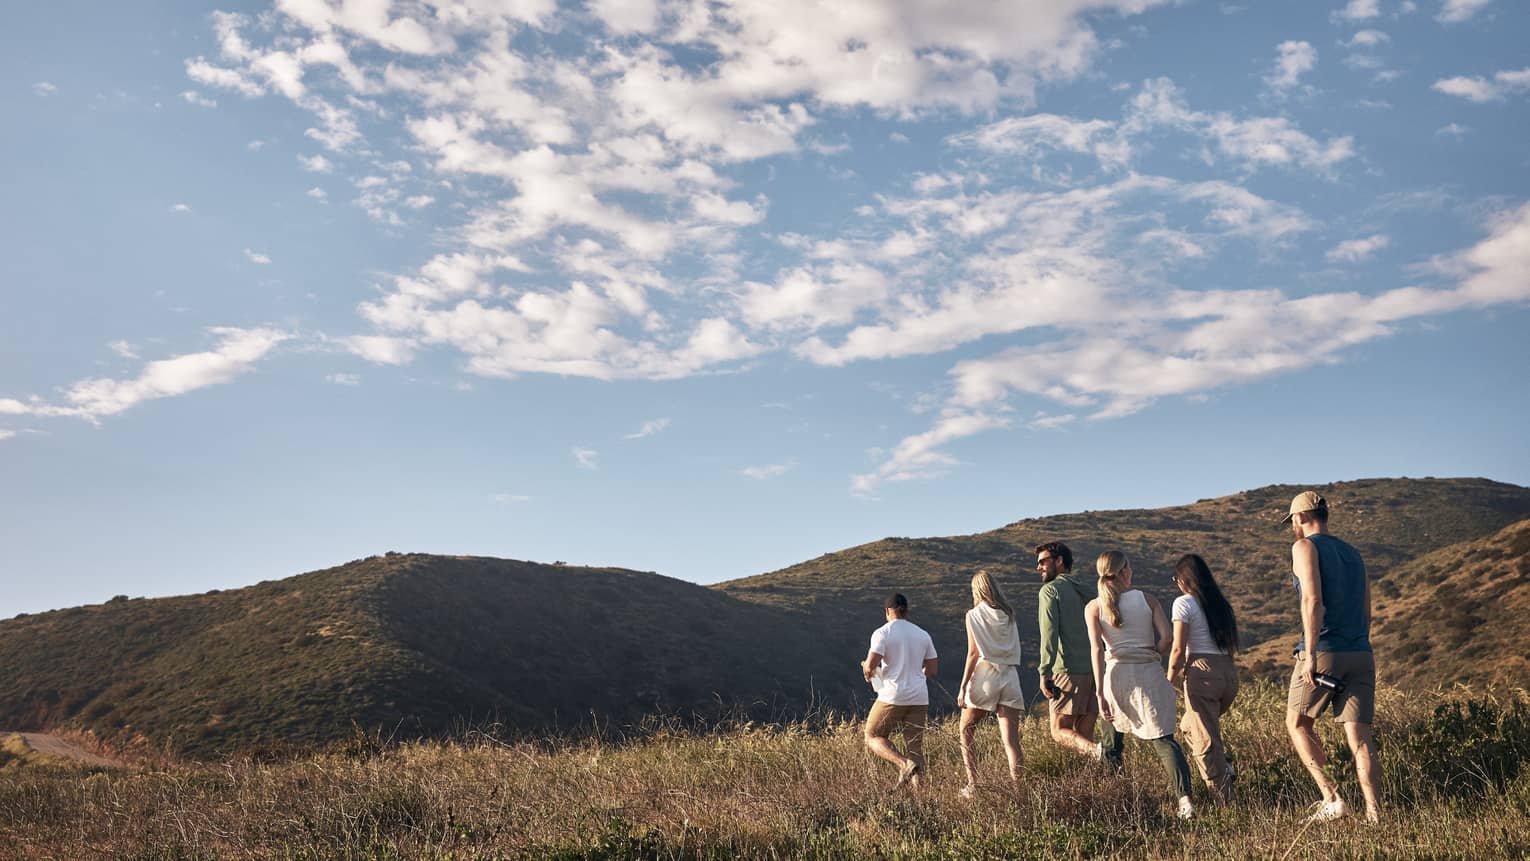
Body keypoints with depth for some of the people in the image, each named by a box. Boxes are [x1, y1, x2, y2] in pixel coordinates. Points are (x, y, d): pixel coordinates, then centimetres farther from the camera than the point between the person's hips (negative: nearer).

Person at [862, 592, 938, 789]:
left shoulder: (882, 633, -6)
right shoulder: (923, 635, 10)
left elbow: (870, 667, -15)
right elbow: (931, 671, 10)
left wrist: (867, 670, 7)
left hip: (892, 697, -5)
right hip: (919, 698, 5)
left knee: (873, 737, 12)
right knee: (915, 746, 11)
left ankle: (905, 764, -12)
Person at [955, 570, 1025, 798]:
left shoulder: (974, 615, -2)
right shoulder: (1009, 614, 11)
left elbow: (973, 653, -7)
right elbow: (1015, 649, 14)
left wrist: (963, 687, -5)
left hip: (984, 675, -4)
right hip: (1010, 676, 4)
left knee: (966, 733, 11)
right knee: (1011, 740, -1)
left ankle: (972, 785, 4)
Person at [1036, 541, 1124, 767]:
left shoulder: (1050, 590, -3)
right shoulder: (1088, 589, 19)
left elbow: (1049, 634, -13)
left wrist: (1044, 673, -14)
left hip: (1068, 671, -7)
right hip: (1096, 670, 7)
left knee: (1060, 732, -1)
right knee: (1084, 734, 10)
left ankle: (1098, 751, -25)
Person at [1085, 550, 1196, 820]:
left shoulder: (1094, 607, 3)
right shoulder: (1148, 600, 5)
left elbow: (1097, 650, -6)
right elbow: (1165, 638, -5)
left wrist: (1100, 693, -9)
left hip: (1116, 673, 0)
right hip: (1149, 673, 0)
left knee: (1114, 729, 24)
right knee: (1162, 738, 2)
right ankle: (1184, 798, -15)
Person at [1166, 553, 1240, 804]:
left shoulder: (1184, 603, -4)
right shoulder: (1220, 604, 16)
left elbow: (1178, 649, -9)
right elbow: (1232, 647, 14)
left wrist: (1170, 681, 1)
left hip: (1202, 671, -7)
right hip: (1228, 672, 7)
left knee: (1205, 739, 0)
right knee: (1190, 725, 24)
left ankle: (1224, 799, 1)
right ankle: (1222, 767, 8)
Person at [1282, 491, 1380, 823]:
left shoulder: (1305, 547, -2)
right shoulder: (1353, 554, 19)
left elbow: (1313, 600, -15)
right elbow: (1366, 611, 21)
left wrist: (1310, 652, -18)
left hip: (1324, 653, -6)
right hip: (1360, 655, 6)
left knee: (1297, 724, 9)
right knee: (1359, 734, 3)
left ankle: (1332, 797, -3)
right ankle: (1373, 811, -7)